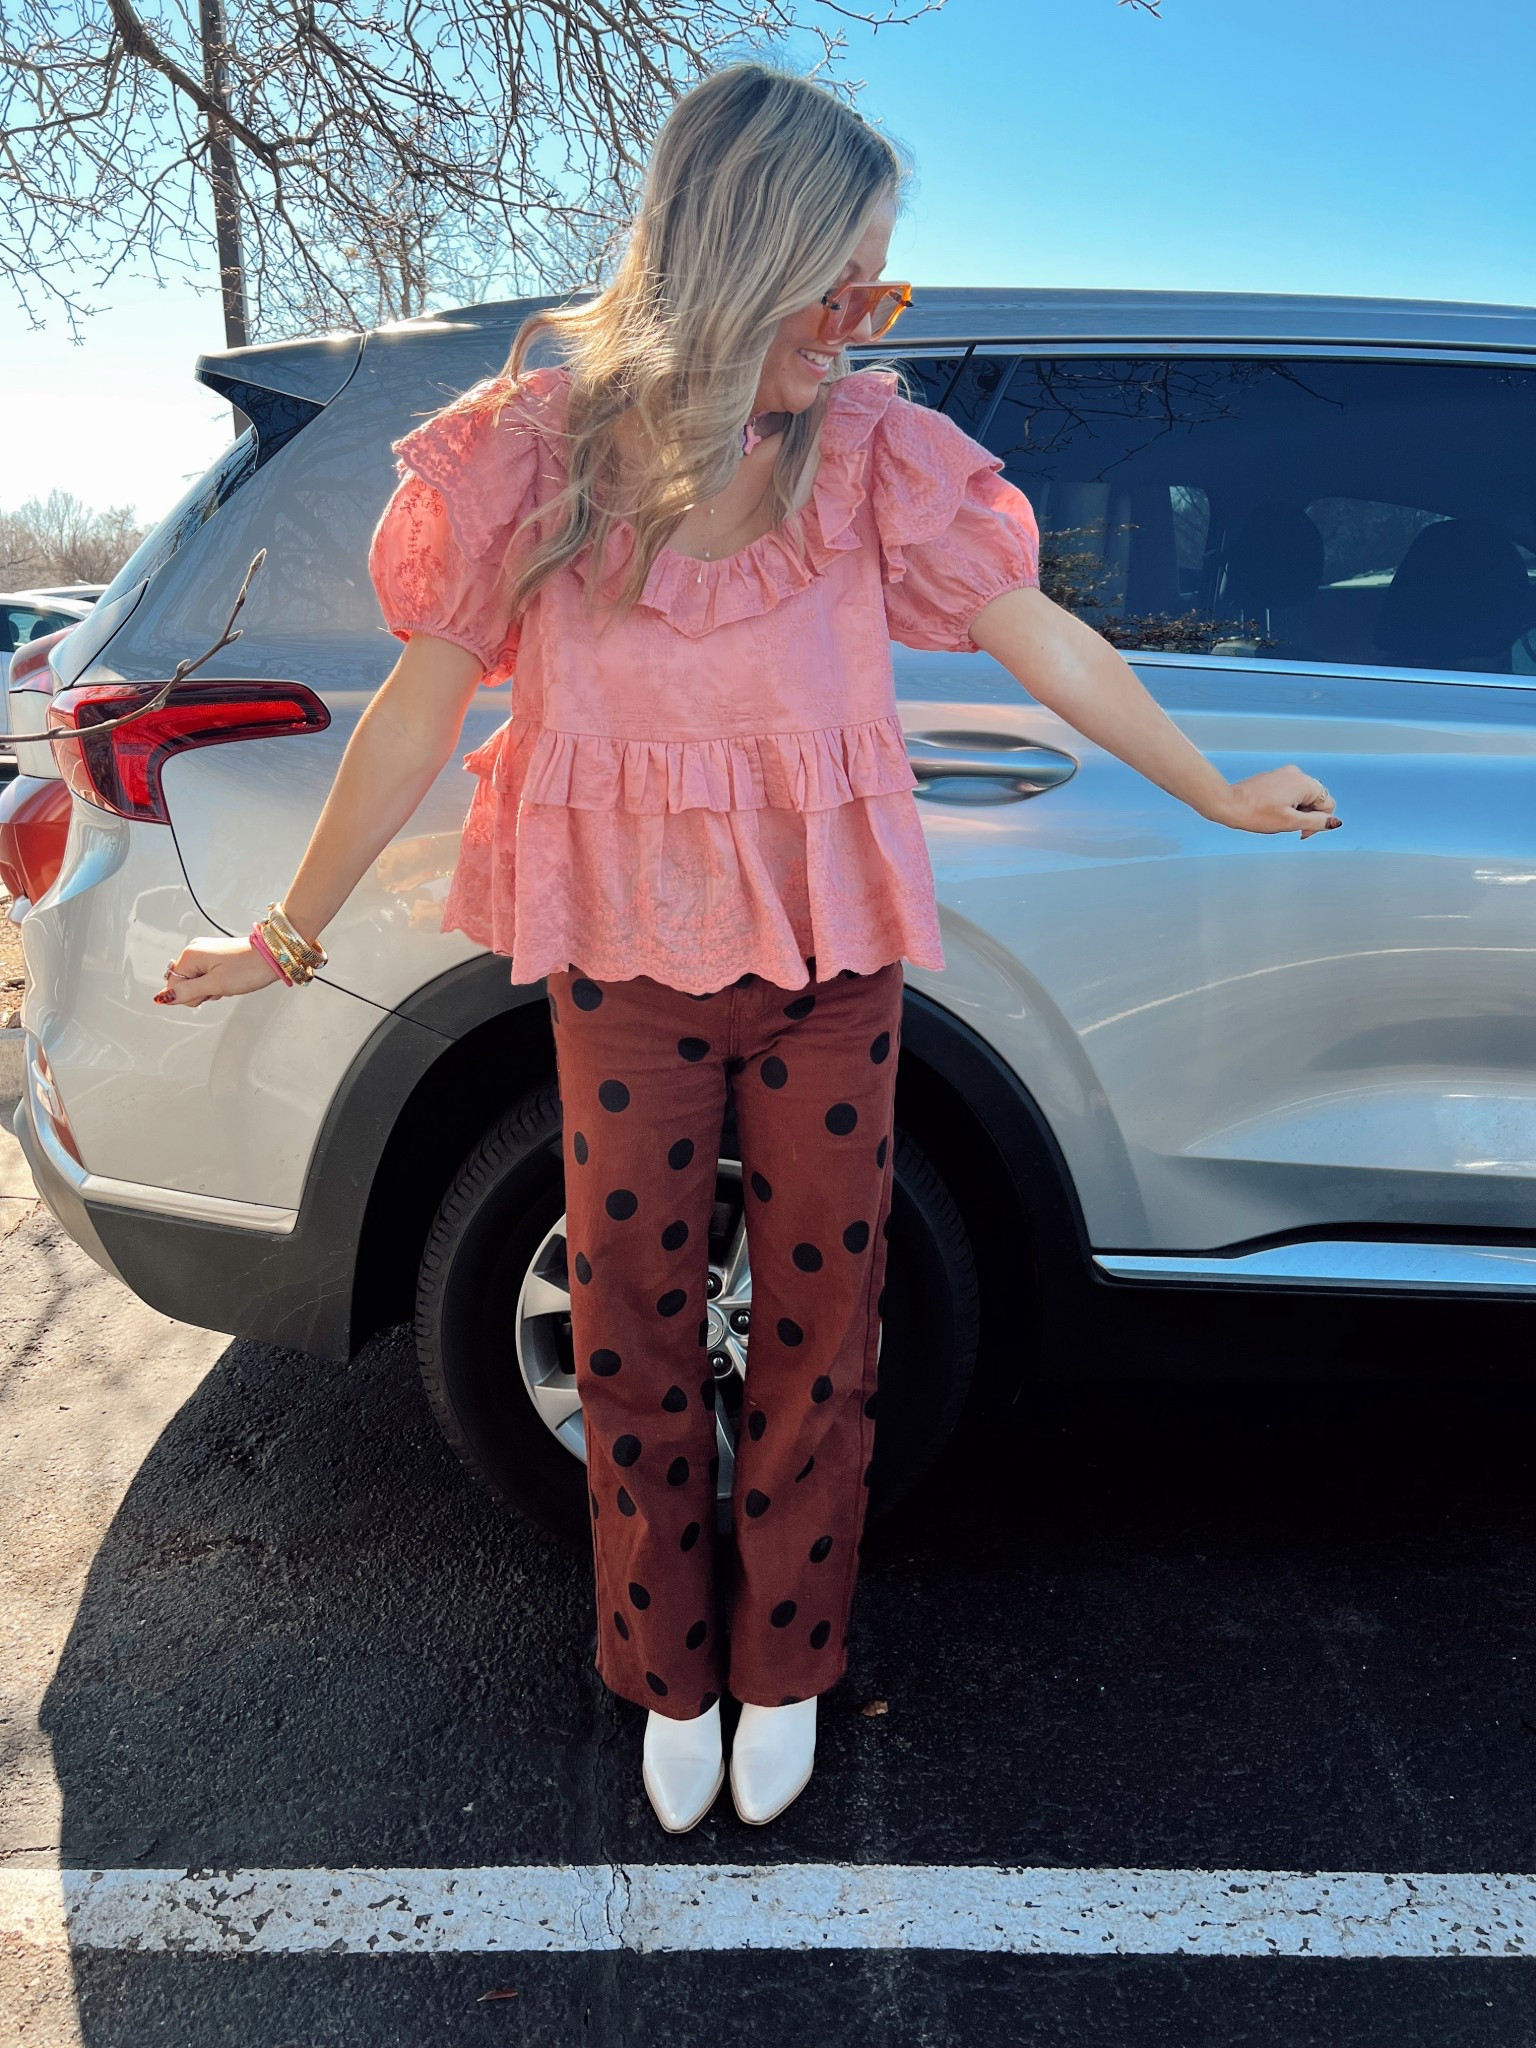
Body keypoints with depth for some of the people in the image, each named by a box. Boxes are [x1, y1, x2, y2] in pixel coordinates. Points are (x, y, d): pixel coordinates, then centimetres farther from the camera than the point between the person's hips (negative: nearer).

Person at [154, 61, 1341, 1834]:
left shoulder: (868, 447, -5)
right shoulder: (535, 446, -7)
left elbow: (1041, 638, 4)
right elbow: (419, 709, -1)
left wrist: (1214, 792, 12)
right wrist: (289, 933, 5)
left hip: (829, 953, 1)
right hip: (625, 955, 0)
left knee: (817, 1314, 8)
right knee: (634, 1321, 8)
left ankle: (782, 1670, 32)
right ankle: (670, 1682, 32)